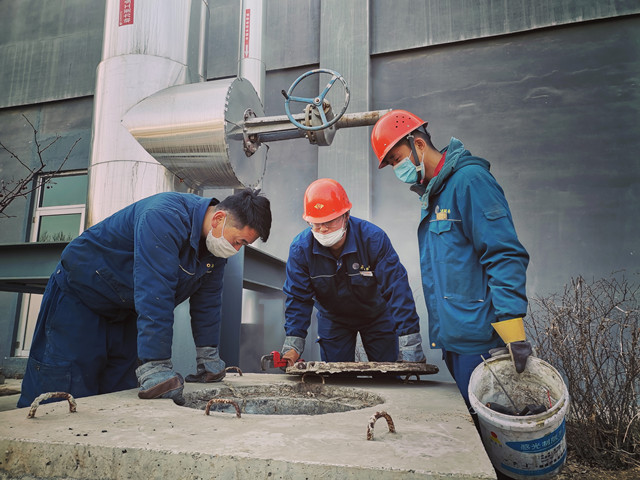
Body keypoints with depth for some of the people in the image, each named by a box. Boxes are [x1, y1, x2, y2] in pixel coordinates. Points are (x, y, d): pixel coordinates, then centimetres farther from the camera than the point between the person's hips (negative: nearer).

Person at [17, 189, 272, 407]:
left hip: (126, 311, 7)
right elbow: (154, 297, -41)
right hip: (80, 294, -7)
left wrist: (209, 358, -2)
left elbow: (207, 300, -2)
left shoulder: (217, 242, -9)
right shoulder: (163, 218, -36)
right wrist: (156, 369, -43)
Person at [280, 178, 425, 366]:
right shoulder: (301, 247, -21)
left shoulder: (373, 237, -29)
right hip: (332, 320, 2)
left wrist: (409, 349, -32)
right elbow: (298, 297, -12)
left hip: (377, 316, -1)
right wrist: (292, 346, -21)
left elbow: (397, 290, -29)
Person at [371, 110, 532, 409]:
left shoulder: (469, 180, -12)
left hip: (479, 341, -8)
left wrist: (514, 336, -23)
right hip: (452, 339, 9)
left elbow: (504, 257, -18)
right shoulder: (431, 196, 16)